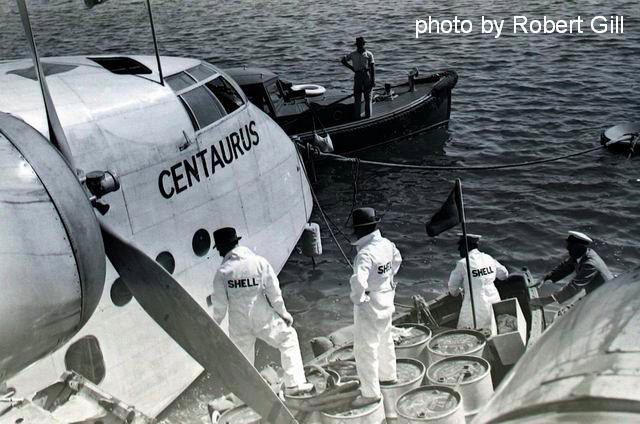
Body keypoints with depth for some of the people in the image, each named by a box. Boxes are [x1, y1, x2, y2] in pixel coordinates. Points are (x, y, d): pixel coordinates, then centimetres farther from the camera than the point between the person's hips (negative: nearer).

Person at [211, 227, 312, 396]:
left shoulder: (222, 271, -10)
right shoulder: (259, 262, -10)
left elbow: (220, 303, -5)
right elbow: (274, 292, -6)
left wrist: (216, 322, 12)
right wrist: (283, 313, 7)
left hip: (239, 324, 1)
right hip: (264, 319, -1)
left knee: (243, 357, 18)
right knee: (288, 337, 18)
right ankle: (294, 383, 12)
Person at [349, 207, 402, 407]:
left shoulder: (365, 253, -29)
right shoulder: (387, 244, -3)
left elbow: (358, 281, -41)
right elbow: (397, 260, 18)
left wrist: (356, 298, -22)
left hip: (369, 304, -8)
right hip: (386, 298, 9)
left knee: (365, 349, 4)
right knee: (384, 340, 27)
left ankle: (371, 392, 13)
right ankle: (388, 375, 47)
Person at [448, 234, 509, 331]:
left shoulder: (462, 264, -11)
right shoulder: (488, 258, 5)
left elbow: (453, 286, -1)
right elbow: (504, 274, 20)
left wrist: (454, 293, 21)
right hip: (494, 304, 6)